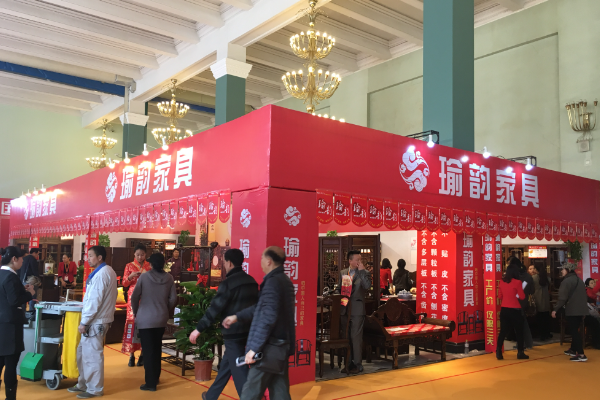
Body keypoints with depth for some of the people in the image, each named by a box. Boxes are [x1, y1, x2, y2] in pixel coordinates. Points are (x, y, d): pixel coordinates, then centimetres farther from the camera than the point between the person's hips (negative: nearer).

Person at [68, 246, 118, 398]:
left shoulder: (101, 274, -19)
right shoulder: (107, 271, 13)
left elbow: (95, 301, -23)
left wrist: (84, 322, -16)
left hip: (95, 321, -10)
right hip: (97, 320, 10)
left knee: (92, 355, 0)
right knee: (82, 352, 19)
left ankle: (95, 389, 11)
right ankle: (84, 384, 29)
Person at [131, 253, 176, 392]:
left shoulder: (144, 277, -11)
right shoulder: (169, 278, -5)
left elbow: (134, 297, -6)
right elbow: (173, 299, -2)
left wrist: (135, 312, 11)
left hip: (145, 319, -3)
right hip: (161, 319, 3)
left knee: (148, 350, 2)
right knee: (157, 349, 19)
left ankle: (151, 383, 5)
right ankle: (155, 378, 30)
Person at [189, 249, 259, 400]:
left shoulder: (228, 283, -16)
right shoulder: (251, 281, 6)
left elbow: (215, 308, -15)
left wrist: (198, 329, -7)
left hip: (233, 333, -8)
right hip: (247, 331, 8)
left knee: (239, 371, -1)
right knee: (226, 364, 22)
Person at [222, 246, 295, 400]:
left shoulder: (272, 283, -17)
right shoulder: (284, 281, 13)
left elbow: (268, 318, -25)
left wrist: (254, 347, -22)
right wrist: (237, 317, 22)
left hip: (270, 347, -9)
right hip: (282, 345, 9)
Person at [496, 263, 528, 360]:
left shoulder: (502, 281, 1)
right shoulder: (517, 282, -12)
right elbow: (522, 297, -7)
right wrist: (521, 290, 9)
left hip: (504, 309, 4)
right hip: (514, 310, -4)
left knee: (503, 331, 9)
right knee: (519, 331, 10)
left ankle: (498, 352, 5)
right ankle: (520, 352, 16)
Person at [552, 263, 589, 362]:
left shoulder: (566, 281, -13)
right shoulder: (579, 280, 16)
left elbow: (562, 298, -19)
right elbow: (585, 295, 24)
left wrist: (555, 309, -14)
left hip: (572, 310, -9)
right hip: (581, 309, 9)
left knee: (574, 332, -7)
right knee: (575, 330, 20)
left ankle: (581, 354, -12)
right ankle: (573, 350, 30)